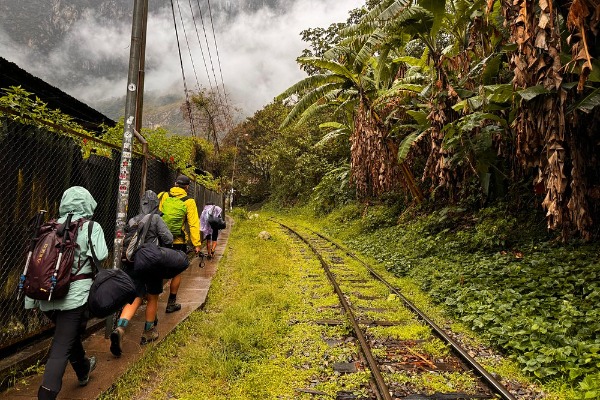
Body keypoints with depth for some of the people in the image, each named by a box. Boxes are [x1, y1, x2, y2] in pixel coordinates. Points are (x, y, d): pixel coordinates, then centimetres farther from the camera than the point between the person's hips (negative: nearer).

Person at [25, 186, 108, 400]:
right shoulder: (91, 227, -6)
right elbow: (100, 255, -20)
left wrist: (30, 299, 15)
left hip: (47, 295, 6)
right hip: (74, 295, -6)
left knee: (71, 334, 26)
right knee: (61, 348, -1)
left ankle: (83, 371, 49)